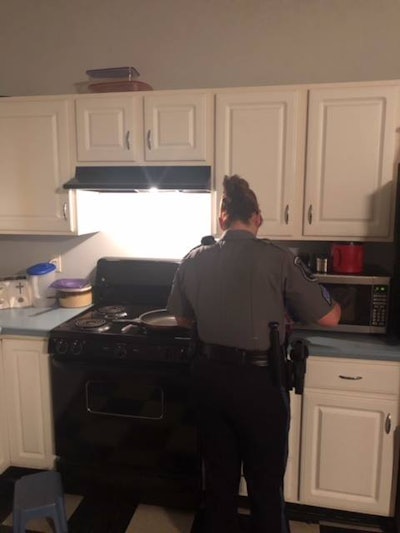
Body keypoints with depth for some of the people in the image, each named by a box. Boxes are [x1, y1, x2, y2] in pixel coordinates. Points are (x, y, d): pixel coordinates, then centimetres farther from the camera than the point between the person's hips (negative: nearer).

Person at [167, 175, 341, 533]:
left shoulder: (194, 260, -3)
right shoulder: (278, 259, -15)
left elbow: (183, 319, 11)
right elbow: (329, 318, -8)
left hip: (210, 376, 4)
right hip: (259, 381, -4)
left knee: (219, 473, 24)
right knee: (266, 479, 19)